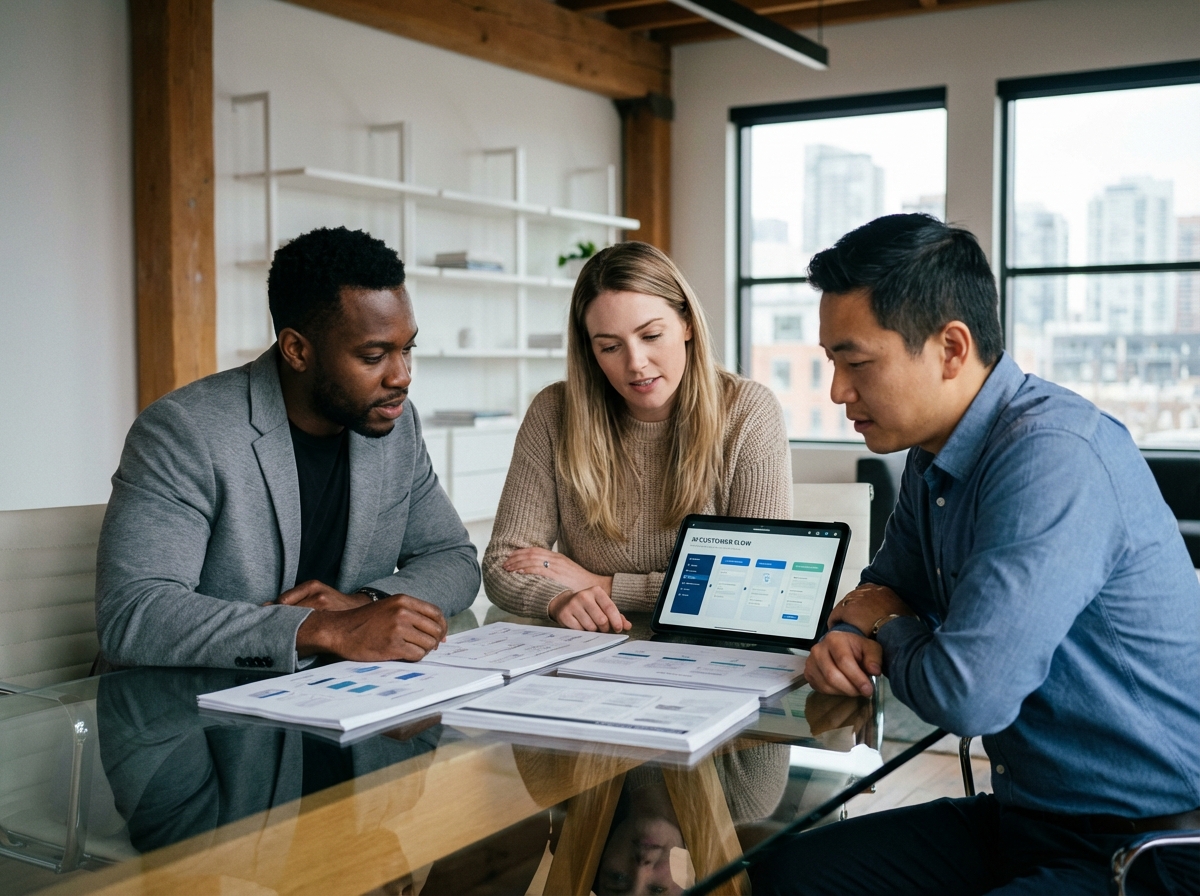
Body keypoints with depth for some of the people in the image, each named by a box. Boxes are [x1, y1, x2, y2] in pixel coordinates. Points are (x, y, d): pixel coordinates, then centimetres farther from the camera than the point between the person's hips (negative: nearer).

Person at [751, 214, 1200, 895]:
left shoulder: (1053, 457, -25)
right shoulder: (933, 458, 6)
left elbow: (965, 695, -30)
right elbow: (887, 585, 22)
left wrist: (891, 635, -7)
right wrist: (854, 633, -3)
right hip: (1030, 817, 9)